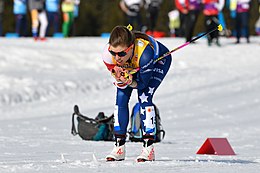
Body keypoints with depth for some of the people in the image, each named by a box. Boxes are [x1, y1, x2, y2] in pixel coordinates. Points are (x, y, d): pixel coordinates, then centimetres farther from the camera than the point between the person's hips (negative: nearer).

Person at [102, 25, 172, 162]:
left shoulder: (144, 53, -47)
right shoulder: (108, 53, -36)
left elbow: (141, 83, -30)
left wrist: (130, 82, -50)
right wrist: (120, 80, -44)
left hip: (159, 60, -4)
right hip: (131, 67, 4)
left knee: (144, 96, -21)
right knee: (121, 97, -8)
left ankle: (148, 147, -17)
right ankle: (119, 147, 2)